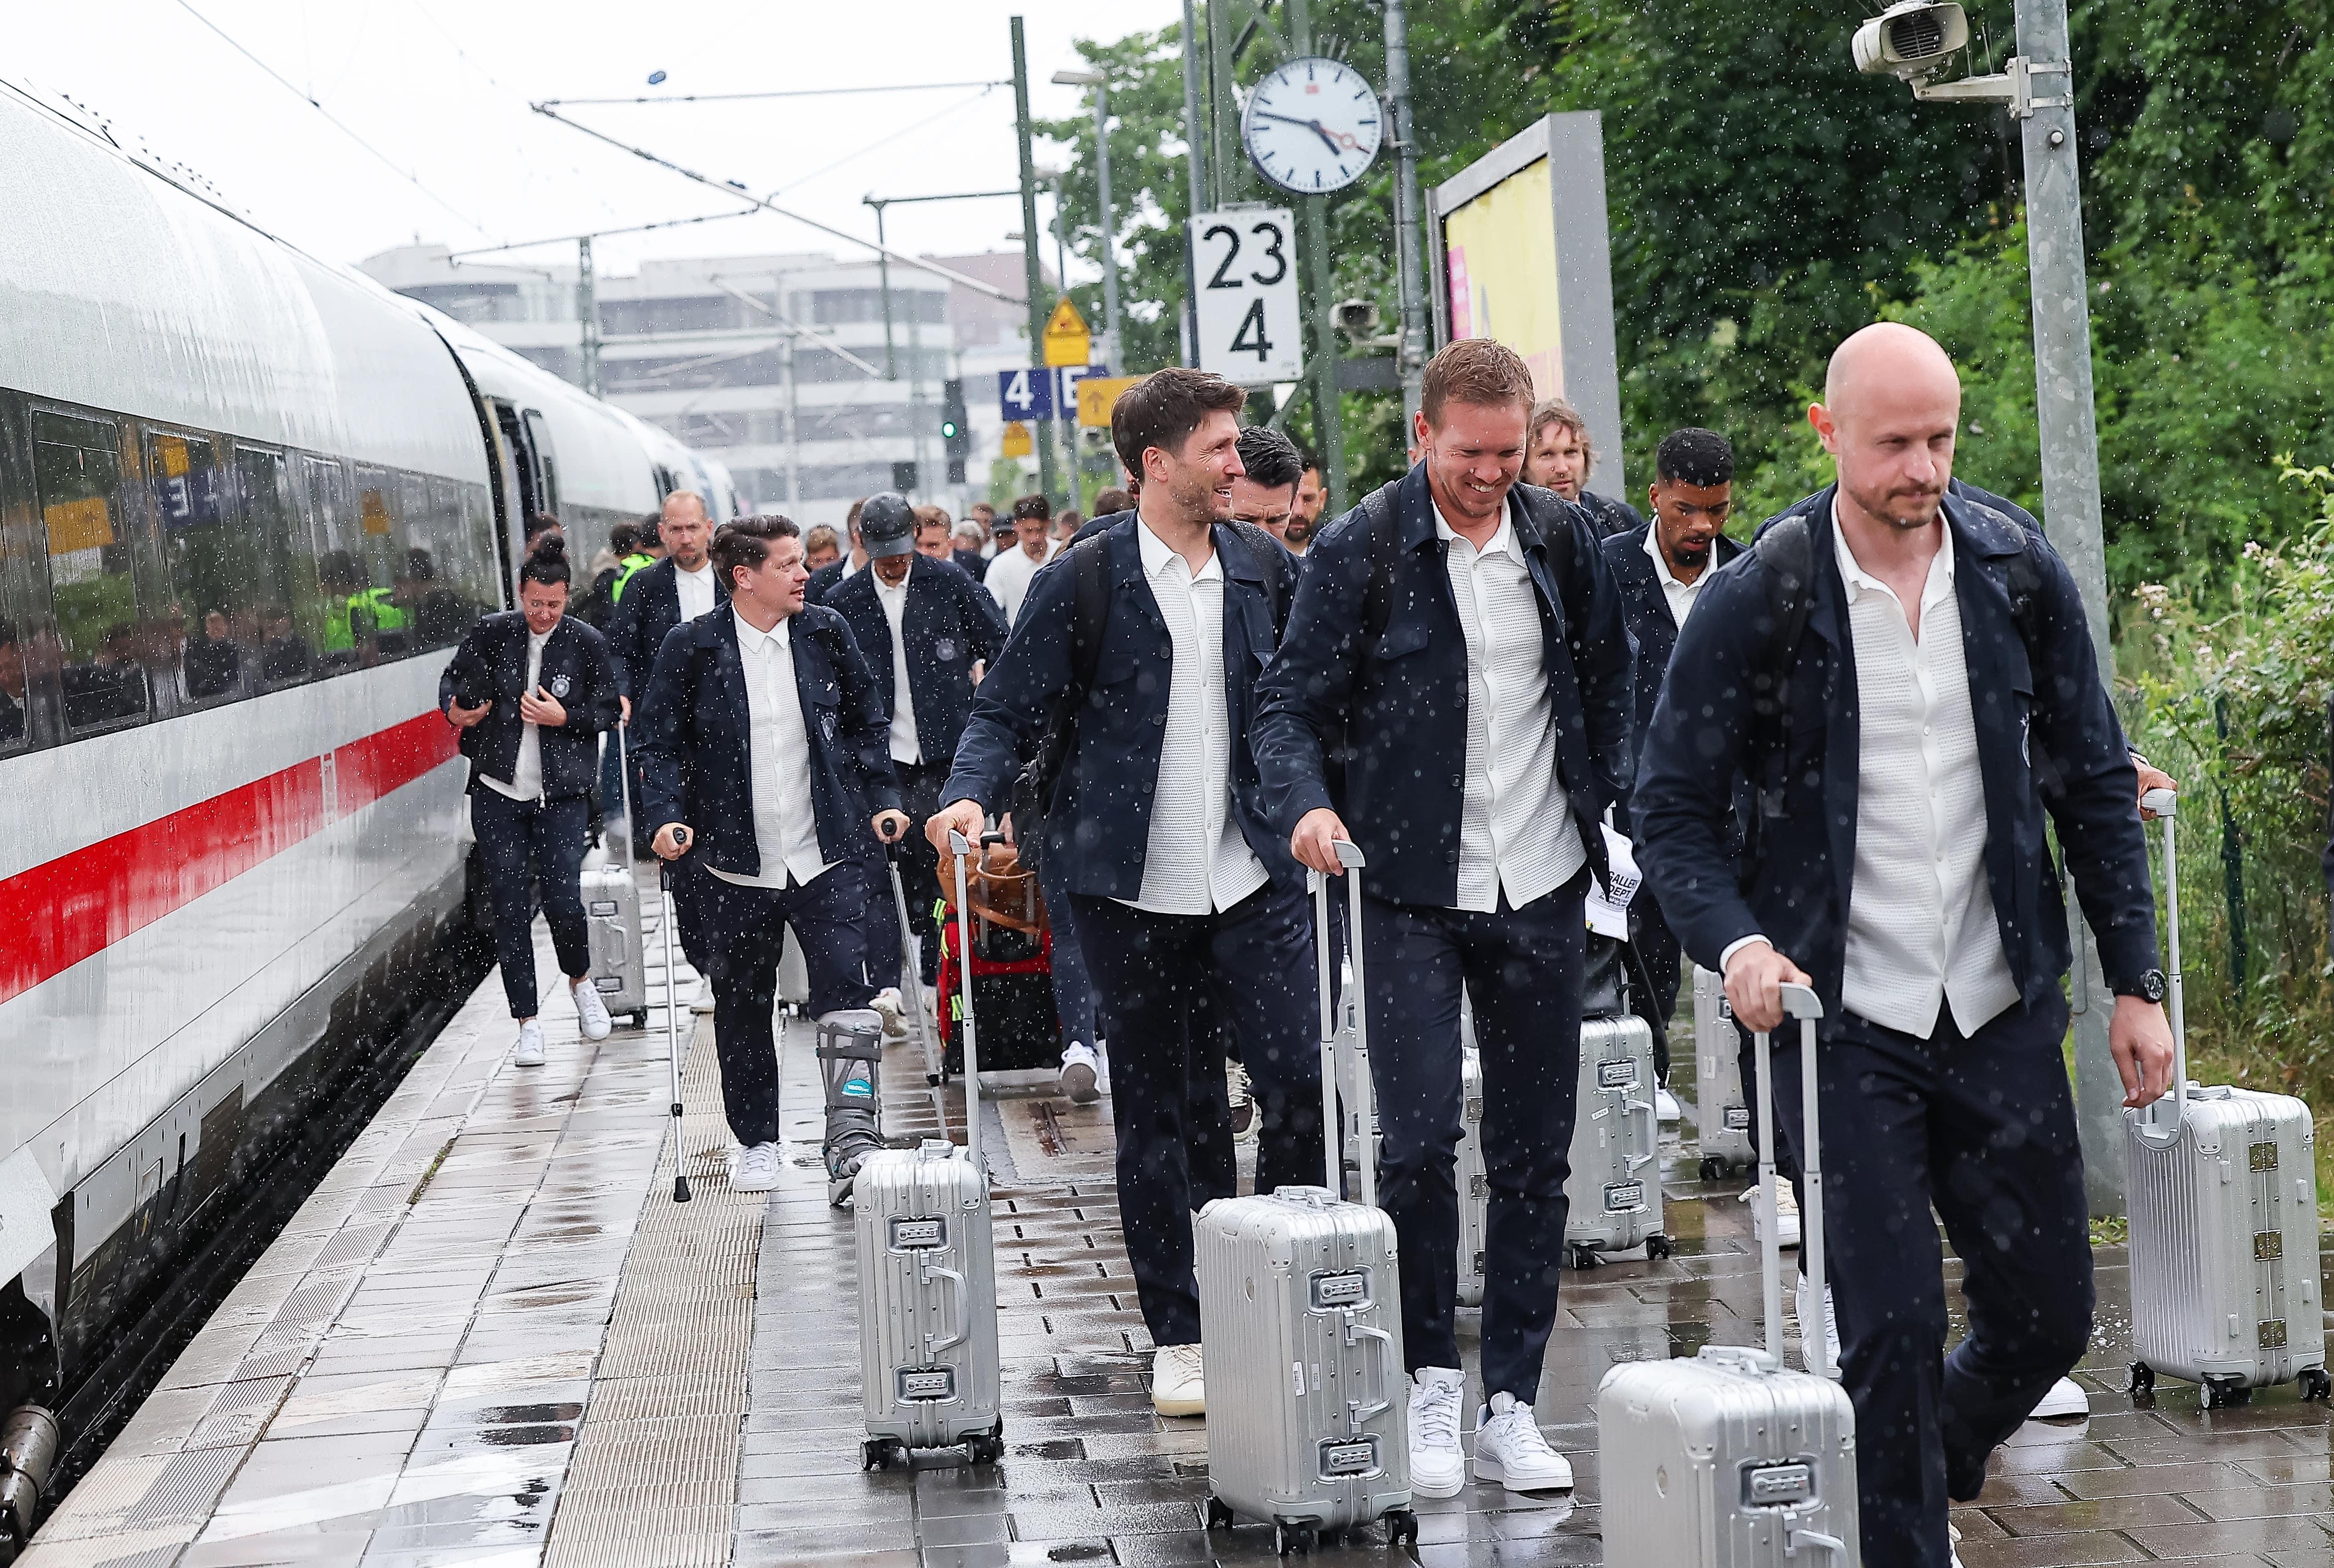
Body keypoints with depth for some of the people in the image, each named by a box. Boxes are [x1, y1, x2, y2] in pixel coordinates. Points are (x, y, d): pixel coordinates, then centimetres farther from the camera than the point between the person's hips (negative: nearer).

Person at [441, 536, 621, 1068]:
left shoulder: (587, 644, -2)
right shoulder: (491, 634, 0)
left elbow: (607, 710, 3)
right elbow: (451, 679, 10)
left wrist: (564, 717, -14)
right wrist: (454, 709, -11)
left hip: (562, 794, -1)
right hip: (498, 791, 1)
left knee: (563, 899, -8)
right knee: (509, 904, 1)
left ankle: (580, 980, 25)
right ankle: (528, 1023, 10)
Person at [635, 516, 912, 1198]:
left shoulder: (826, 631, 3)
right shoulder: (690, 648, -5)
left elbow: (867, 723, 14)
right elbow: (660, 742, 1)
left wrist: (881, 801, 6)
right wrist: (668, 817, -12)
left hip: (827, 855, 1)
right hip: (739, 864, -1)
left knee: (847, 1001, -9)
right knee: (743, 1008, 10)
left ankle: (851, 1143, -7)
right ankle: (756, 1142, 26)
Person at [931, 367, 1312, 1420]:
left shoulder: (1264, 571, 8)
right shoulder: (1086, 580, -2)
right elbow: (1008, 712, 0)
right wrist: (971, 797, -18)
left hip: (1252, 877, 2)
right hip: (1133, 891, -2)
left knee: (1302, 1079, -8)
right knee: (1158, 1113, 5)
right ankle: (1180, 1336, 14)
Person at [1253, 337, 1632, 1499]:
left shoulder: (1563, 539, 6)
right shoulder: (1360, 550, -6)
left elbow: (1606, 683, 18)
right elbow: (1290, 704, -5)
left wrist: (1603, 808, 11)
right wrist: (1308, 803, -23)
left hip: (1541, 888, 4)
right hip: (1412, 890, -4)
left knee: (1535, 1154, 6)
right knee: (1418, 1140, -11)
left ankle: (1510, 1401, 14)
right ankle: (1431, 1381, 7)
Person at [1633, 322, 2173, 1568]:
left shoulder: (2018, 574, 1)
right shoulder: (1758, 600, -8)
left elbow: (2095, 784, 9)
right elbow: (1673, 807, -4)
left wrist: (2136, 983, 6)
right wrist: (1733, 942, -22)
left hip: (1999, 1009, 4)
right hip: (1842, 1020, -3)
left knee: (2049, 1313, 9)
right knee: (1891, 1329, -6)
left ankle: (1928, 1465, 37)